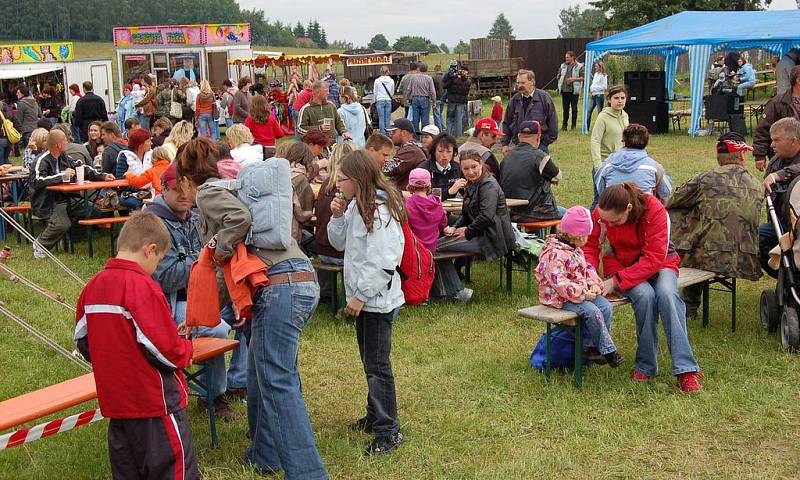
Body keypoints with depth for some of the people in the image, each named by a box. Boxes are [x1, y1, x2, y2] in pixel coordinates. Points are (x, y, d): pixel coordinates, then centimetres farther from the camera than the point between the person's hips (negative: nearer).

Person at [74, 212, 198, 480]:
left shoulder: (93, 286, 4)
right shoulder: (142, 286, -20)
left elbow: (83, 342, 12)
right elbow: (165, 349, -21)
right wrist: (186, 351, -2)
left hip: (114, 402, 8)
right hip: (154, 401, -8)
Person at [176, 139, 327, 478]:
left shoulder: (207, 192, 4)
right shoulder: (230, 189, 30)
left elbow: (240, 218, -22)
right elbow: (232, 270, 34)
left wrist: (220, 249, -4)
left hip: (279, 285, -9)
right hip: (302, 280, 9)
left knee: (277, 384, -9)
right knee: (262, 374, 19)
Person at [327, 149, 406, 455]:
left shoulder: (380, 211, -21)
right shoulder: (356, 206, 7)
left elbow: (382, 263, -24)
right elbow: (339, 244, 15)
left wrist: (360, 295, -20)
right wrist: (337, 217, -2)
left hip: (378, 298, -10)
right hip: (363, 297, 10)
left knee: (377, 365, -5)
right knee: (369, 360, 20)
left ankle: (388, 431, 3)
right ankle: (375, 416, 34)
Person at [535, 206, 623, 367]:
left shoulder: (576, 250, 12)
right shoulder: (554, 254, -22)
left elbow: (587, 268, 20)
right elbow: (560, 283, -27)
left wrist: (594, 284, -1)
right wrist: (583, 294, -25)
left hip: (582, 291, 10)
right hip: (560, 298, -10)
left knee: (605, 306, -8)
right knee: (592, 311, -25)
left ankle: (590, 345, -2)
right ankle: (607, 351, -11)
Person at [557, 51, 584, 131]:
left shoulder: (579, 66, -2)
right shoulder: (563, 66, 13)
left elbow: (583, 77, -5)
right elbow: (559, 76, 22)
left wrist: (574, 79, -16)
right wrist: (560, 85, 7)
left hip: (574, 90, -4)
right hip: (564, 90, 4)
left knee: (574, 108, 0)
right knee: (565, 108, 9)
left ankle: (574, 125, 5)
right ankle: (564, 125, 14)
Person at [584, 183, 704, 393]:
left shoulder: (655, 210, -27)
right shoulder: (601, 214, -18)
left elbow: (654, 258, -28)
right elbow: (590, 246, -6)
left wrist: (617, 281, -33)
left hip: (659, 263, -1)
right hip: (621, 262, 1)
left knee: (667, 294, -34)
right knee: (645, 295, -32)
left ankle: (686, 370, -31)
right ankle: (646, 367, -17)